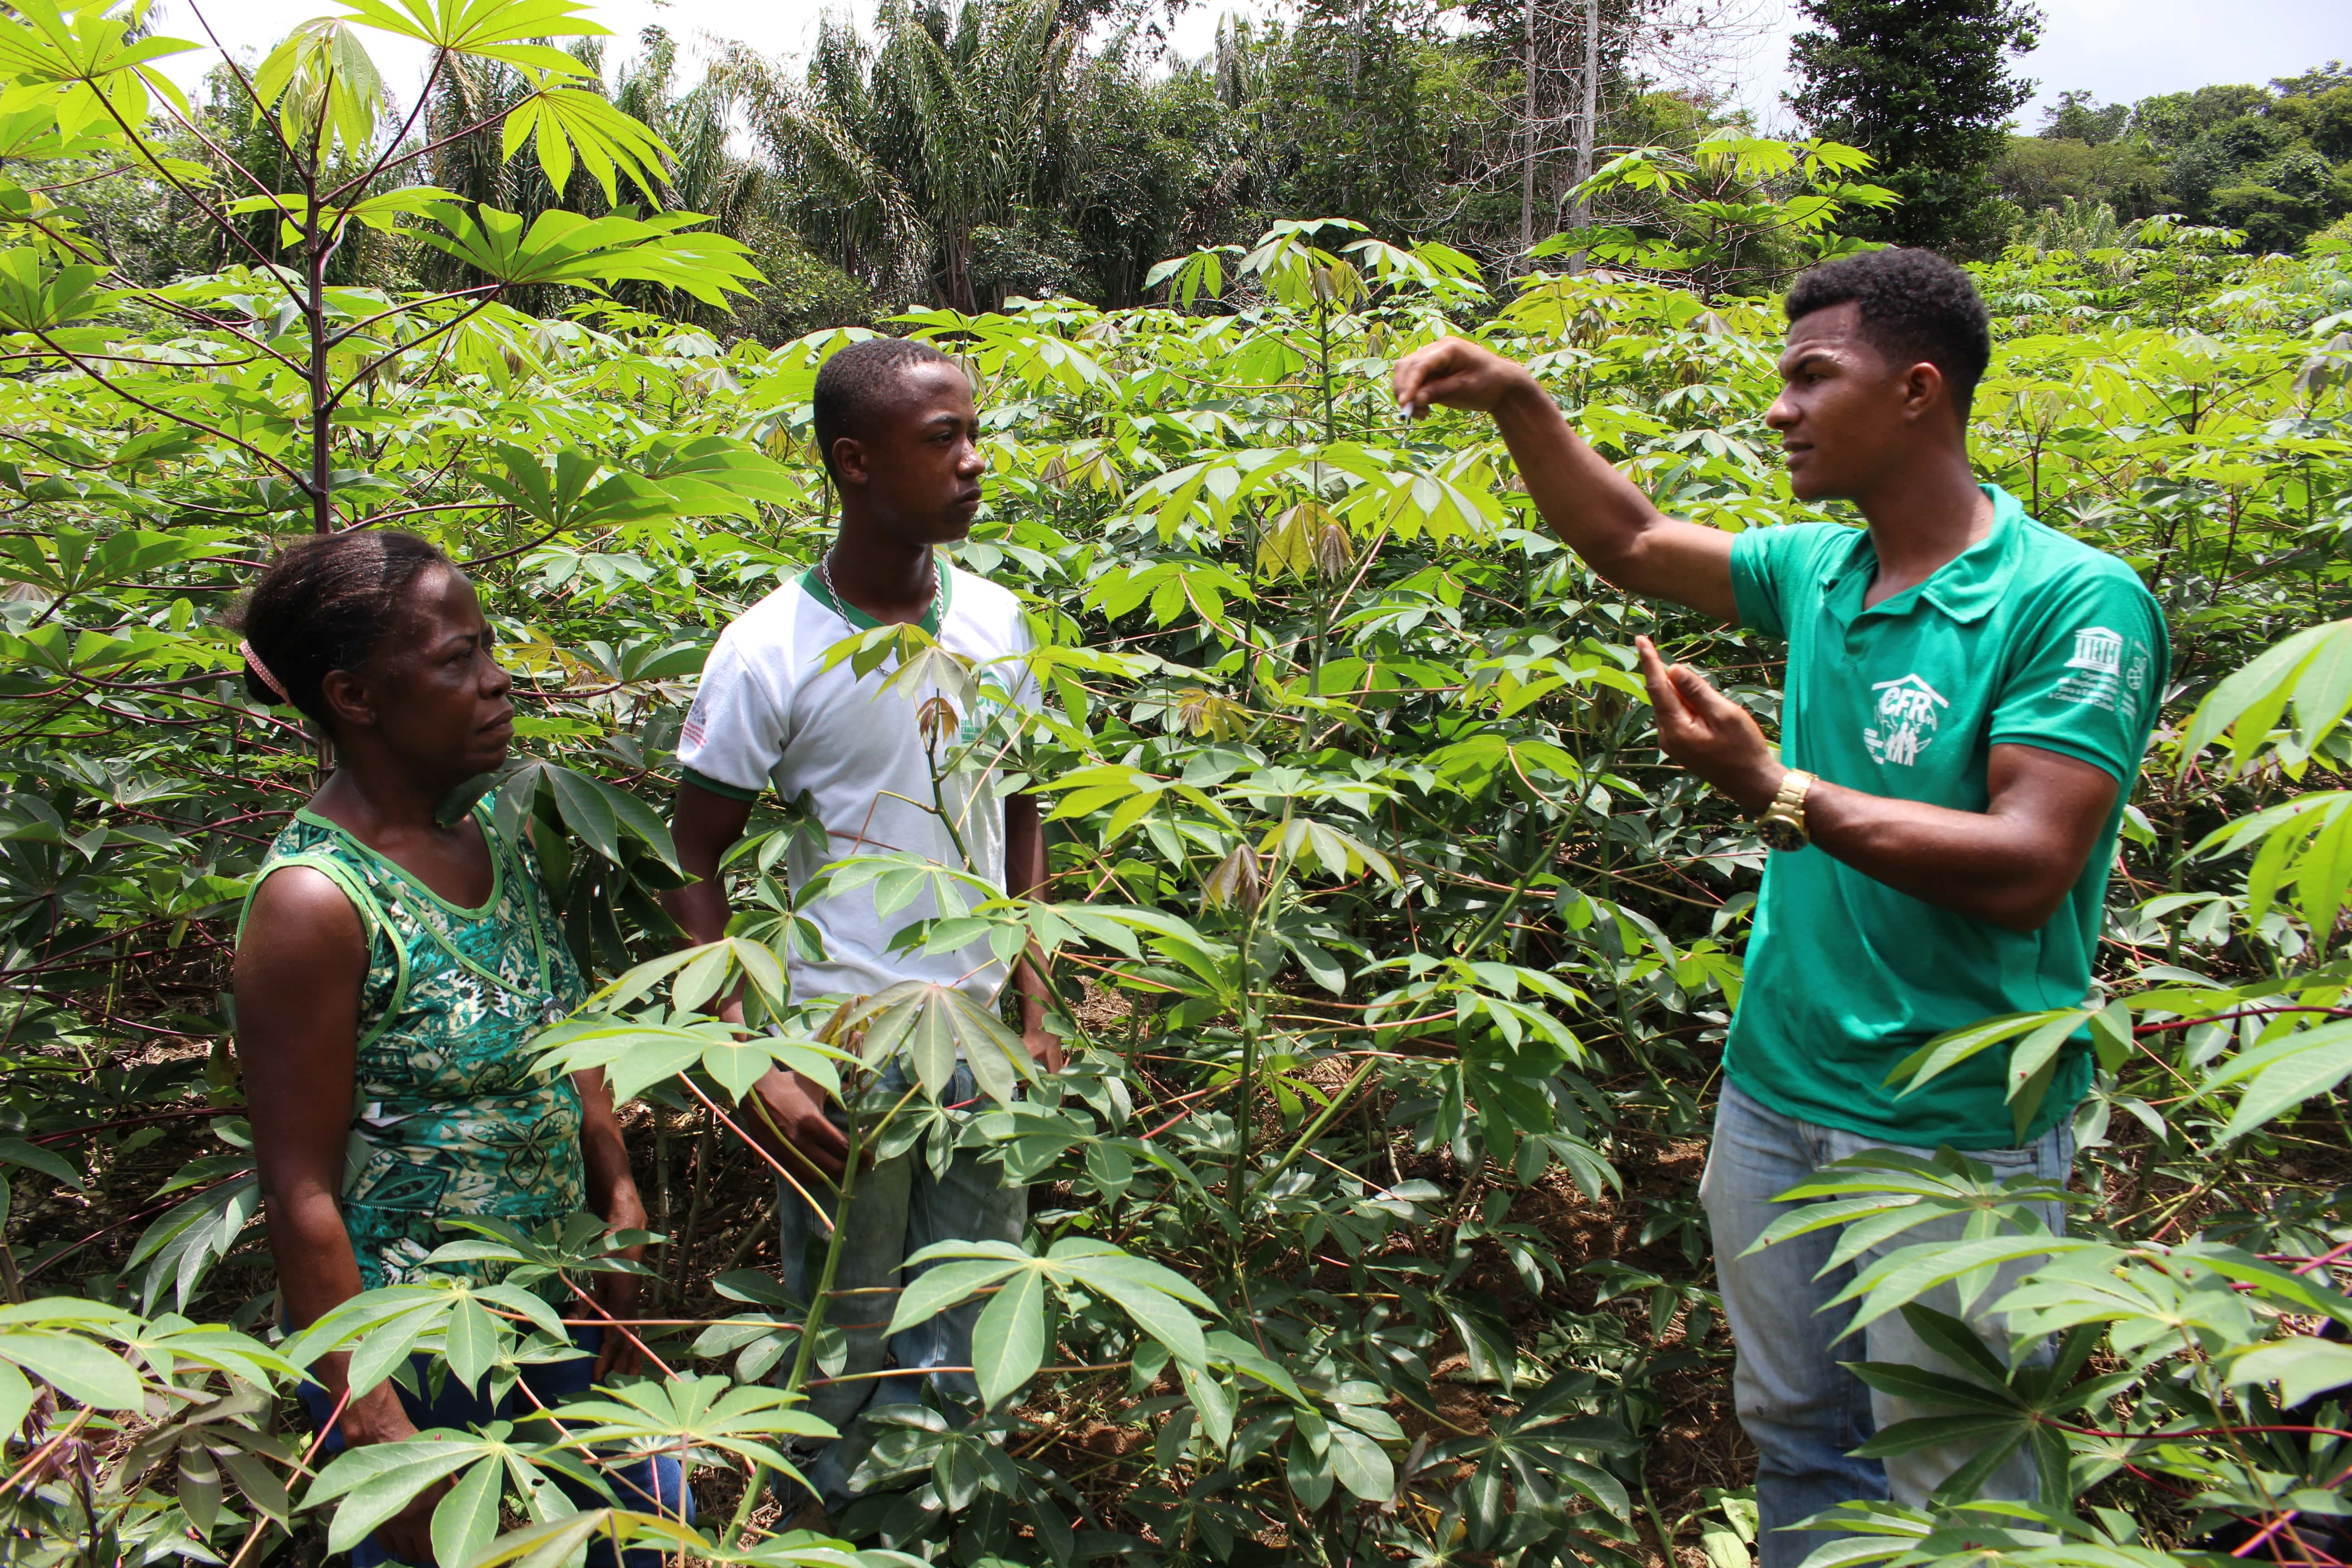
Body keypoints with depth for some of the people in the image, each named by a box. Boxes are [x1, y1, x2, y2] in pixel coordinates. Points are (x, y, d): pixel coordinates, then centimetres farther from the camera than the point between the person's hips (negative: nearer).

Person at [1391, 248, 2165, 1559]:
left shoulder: (2077, 604, -16)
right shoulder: (1818, 570, 5)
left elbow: (2027, 869, -23)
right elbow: (1628, 544, 18)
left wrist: (1776, 790, -23)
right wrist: (1516, 402, 9)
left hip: (1955, 1136, -6)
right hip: (1778, 1096, 6)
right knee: (1800, 1443, 20)